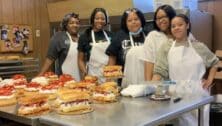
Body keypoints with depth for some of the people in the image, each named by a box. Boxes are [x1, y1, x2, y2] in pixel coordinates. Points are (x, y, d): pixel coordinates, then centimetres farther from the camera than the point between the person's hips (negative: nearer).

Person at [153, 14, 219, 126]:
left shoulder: (199, 47, 6)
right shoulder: (166, 48, 2)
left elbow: (214, 62, 21)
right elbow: (159, 71, -2)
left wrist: (210, 80, 10)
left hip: (197, 94, 1)